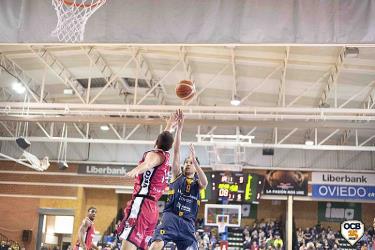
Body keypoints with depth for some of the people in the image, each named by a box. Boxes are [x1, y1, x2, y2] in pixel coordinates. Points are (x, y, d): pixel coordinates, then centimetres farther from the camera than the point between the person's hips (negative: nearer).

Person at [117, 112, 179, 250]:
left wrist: (136, 170, -46)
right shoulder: (165, 156, 22)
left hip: (142, 203, -9)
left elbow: (148, 163, -27)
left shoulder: (155, 154, -1)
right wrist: (169, 126, 59)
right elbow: (166, 139, 45)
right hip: (152, 208, 9)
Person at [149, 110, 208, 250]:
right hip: (171, 217, -2)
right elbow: (176, 150, 4)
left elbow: (205, 183, -11)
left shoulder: (197, 183, 15)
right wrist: (179, 127, -4)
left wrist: (195, 160, -16)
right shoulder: (177, 175, 12)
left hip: (188, 223, 3)